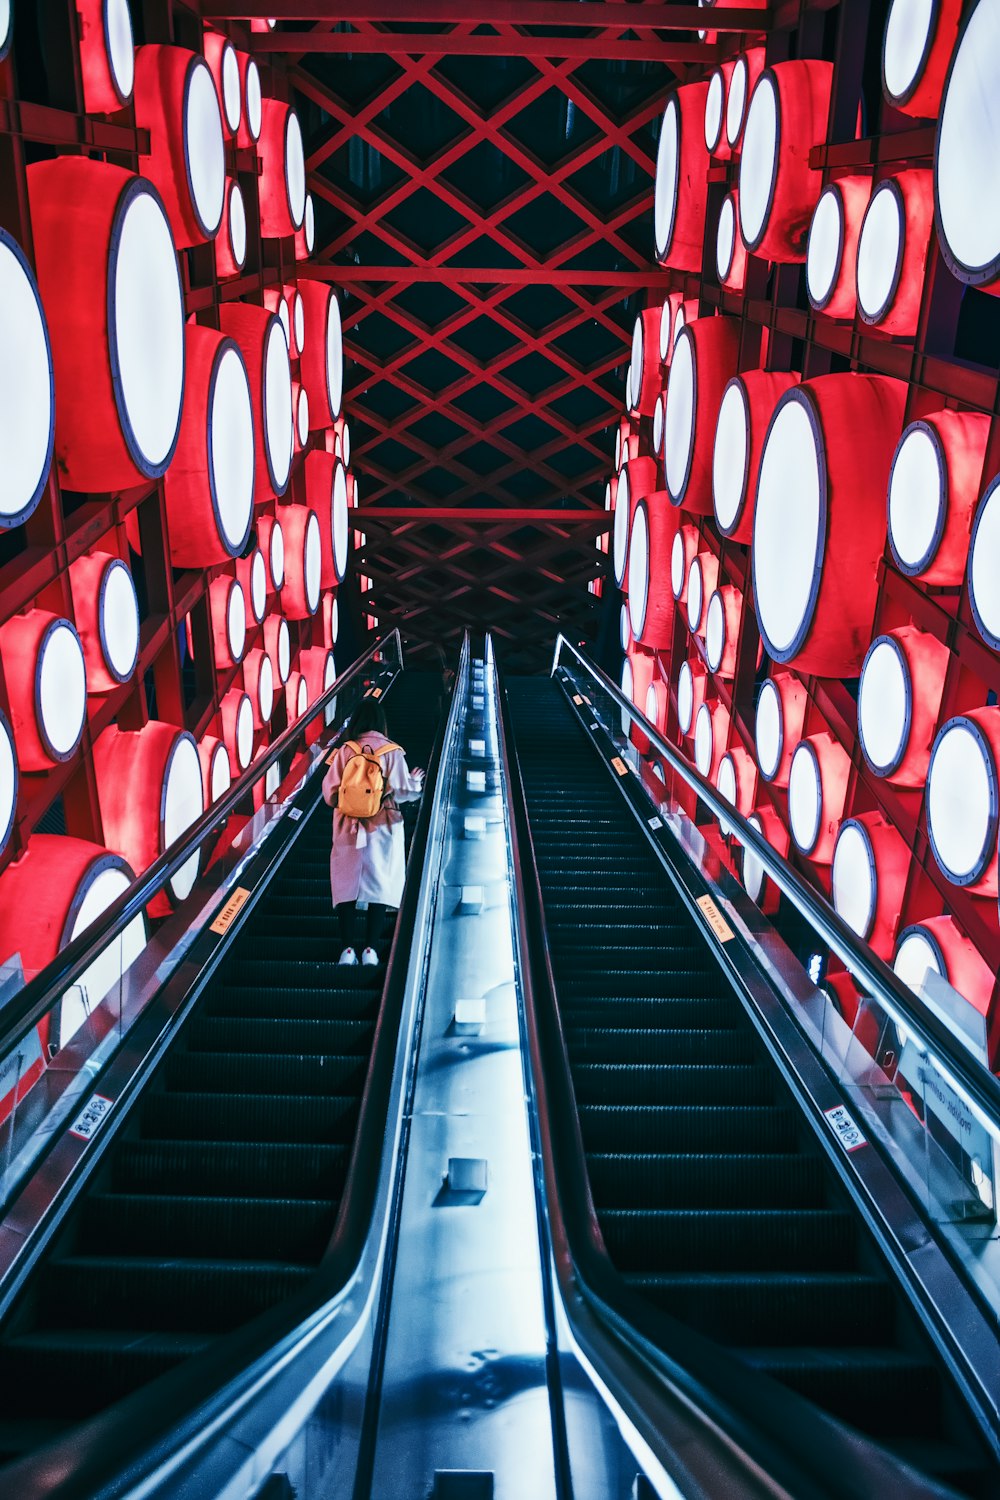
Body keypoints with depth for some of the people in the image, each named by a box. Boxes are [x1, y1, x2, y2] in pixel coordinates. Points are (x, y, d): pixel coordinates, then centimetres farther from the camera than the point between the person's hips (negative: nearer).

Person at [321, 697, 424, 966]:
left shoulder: (344, 751, -3)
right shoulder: (392, 752, -6)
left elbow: (330, 792, -2)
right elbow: (402, 791, -8)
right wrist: (415, 782, 13)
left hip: (349, 829, 1)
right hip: (382, 829, -1)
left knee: (346, 886, 7)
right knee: (380, 887, 6)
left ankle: (347, 949, 4)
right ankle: (370, 949, 4)